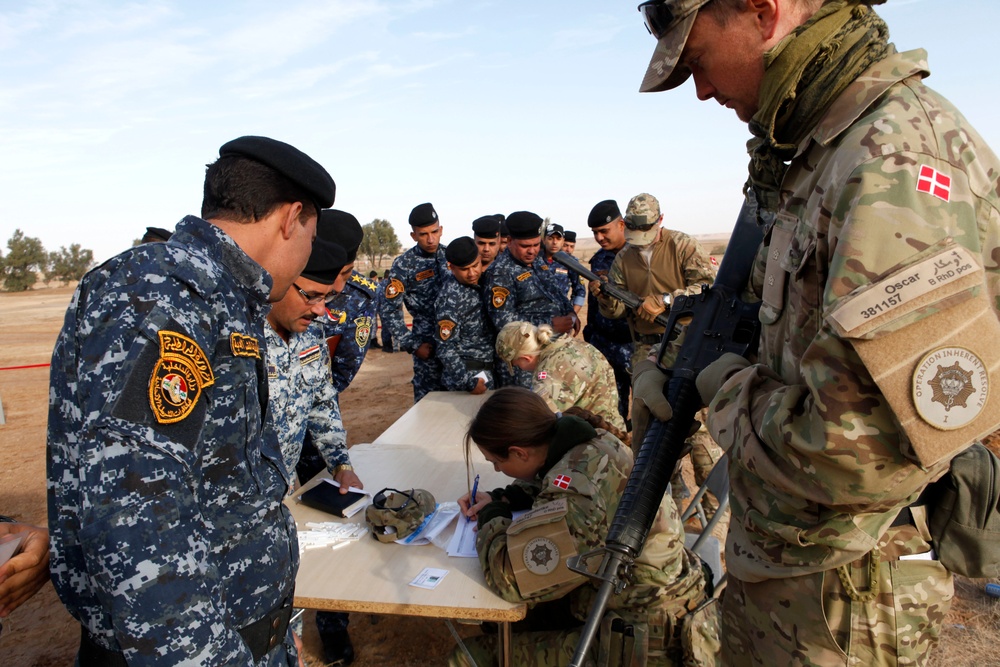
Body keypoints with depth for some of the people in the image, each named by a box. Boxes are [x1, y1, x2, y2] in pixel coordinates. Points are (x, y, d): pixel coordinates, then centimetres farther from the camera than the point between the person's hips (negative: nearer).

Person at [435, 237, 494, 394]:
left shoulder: (475, 283, 3)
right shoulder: (452, 297, -20)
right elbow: (446, 348, -21)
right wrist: (469, 382, -21)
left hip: (485, 372, 8)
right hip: (465, 374, -8)